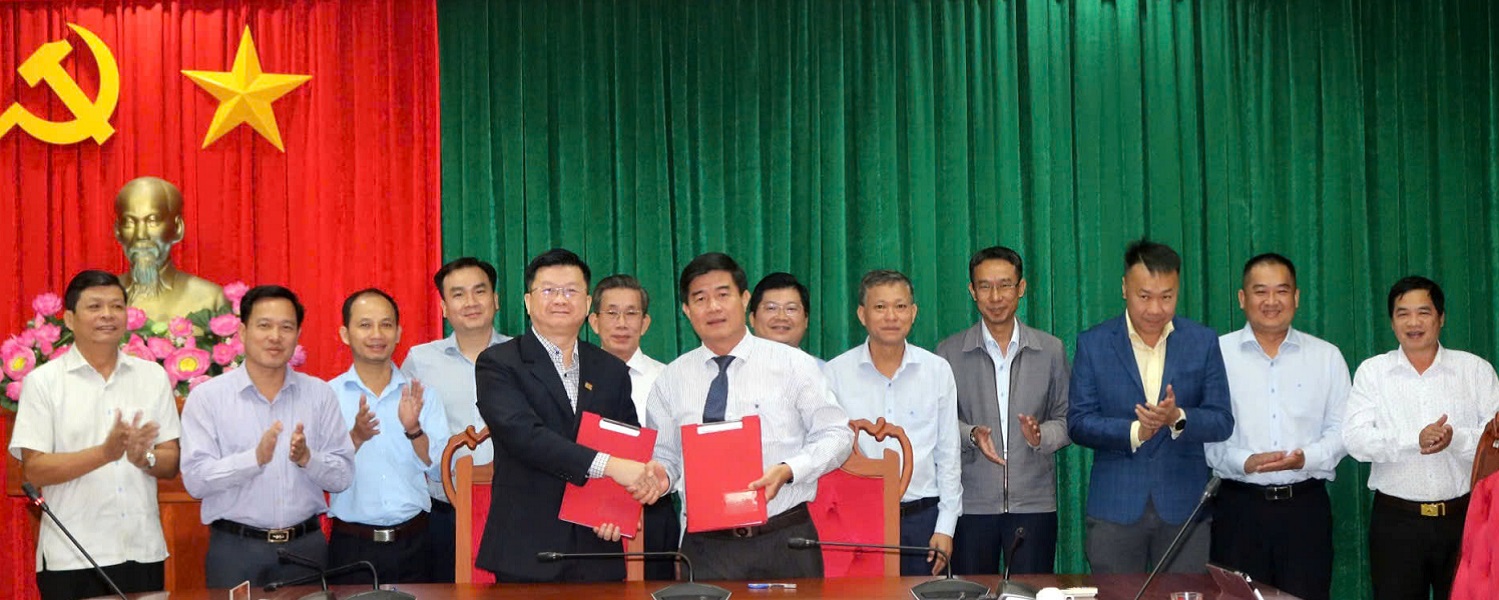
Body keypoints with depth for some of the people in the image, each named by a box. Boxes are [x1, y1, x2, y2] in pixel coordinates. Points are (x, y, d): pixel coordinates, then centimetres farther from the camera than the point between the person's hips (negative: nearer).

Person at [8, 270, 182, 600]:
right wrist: (105, 452, -21)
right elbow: (35, 470, -8)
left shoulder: (153, 376, 8)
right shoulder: (43, 381, 0)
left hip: (143, 551, 3)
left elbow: (171, 464, 7)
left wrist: (144, 457, -15)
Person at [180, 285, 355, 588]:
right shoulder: (207, 397, -2)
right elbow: (195, 478, -11)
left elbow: (343, 475, 2)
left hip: (306, 547, 2)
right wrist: (255, 458, -24)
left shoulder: (320, 394, 5)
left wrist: (308, 459, -18)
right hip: (235, 550, -2)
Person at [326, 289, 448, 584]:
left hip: (412, 544, 2)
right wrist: (355, 438, -24)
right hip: (352, 546, -1)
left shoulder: (421, 396, 6)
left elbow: (443, 469, -2)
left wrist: (413, 429, -17)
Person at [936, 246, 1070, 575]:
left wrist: (1041, 435, -12)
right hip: (971, 503, 0)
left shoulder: (1050, 349, 9)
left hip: (1034, 502, 1)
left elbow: (1066, 419, 9)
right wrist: (971, 435, -15)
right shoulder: (949, 353, 6)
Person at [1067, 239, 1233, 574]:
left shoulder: (1203, 342, 4)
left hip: (1184, 508, 1)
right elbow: (1078, 423, -3)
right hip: (1115, 507, 0)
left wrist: (1177, 418, -20)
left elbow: (1222, 422, 0)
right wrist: (1134, 431, -19)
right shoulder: (1092, 344, 2)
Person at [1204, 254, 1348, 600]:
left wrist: (1306, 457, -13)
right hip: (1239, 504, -1)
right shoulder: (1216, 354, 5)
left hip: (1306, 505, 1)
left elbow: (1342, 428, 6)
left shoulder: (1327, 357, 10)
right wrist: (1245, 462, -16)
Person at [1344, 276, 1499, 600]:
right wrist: (1414, 440, -23)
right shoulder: (1372, 372, 4)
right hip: (1396, 521, 0)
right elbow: (1355, 439, -8)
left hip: (1464, 516, 0)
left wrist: (1456, 439, -23)